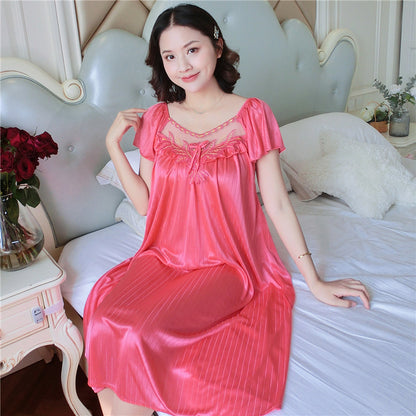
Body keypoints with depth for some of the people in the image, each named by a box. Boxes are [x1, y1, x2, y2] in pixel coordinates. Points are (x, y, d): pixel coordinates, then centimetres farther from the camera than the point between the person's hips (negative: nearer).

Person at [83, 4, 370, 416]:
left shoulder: (252, 115, -6)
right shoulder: (156, 119, 5)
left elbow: (277, 202, -4)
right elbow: (145, 203, 6)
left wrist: (315, 281, -2)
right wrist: (114, 145, -3)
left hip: (226, 264, -3)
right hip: (165, 256, 4)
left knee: (140, 335, -23)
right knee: (103, 320, -21)